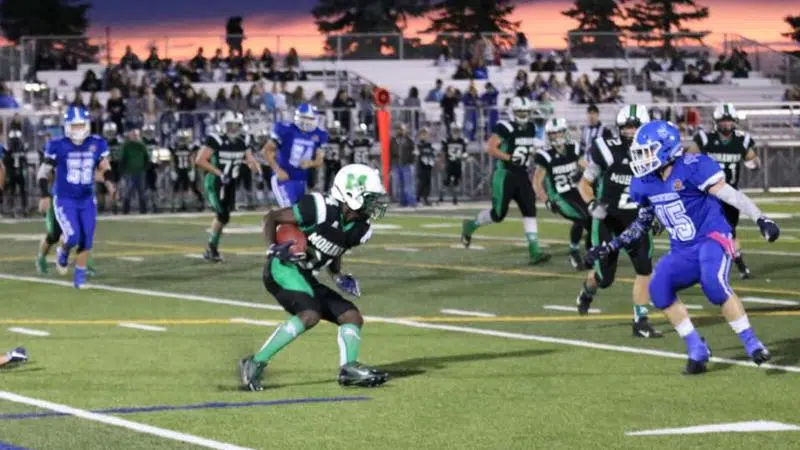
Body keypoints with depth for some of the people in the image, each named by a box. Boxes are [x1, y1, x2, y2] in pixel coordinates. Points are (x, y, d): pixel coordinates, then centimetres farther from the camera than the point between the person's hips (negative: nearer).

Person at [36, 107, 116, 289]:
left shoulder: (96, 144, -2)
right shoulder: (58, 146, -11)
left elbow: (104, 166, 10)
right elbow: (44, 172, -2)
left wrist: (108, 181, -10)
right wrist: (44, 195, -7)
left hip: (87, 200, 3)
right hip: (64, 200, -3)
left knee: (86, 240, 0)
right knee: (72, 237, -18)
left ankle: (80, 276, 16)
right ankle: (63, 252, 17)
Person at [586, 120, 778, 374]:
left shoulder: (692, 167, -15)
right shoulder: (645, 184, 6)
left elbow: (730, 195, -17)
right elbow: (642, 222, 21)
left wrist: (761, 219, -24)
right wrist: (612, 246, 16)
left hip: (712, 238, -6)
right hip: (683, 252, 6)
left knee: (714, 284, -32)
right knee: (659, 288, -17)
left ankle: (752, 345, -18)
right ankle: (697, 350, -6)